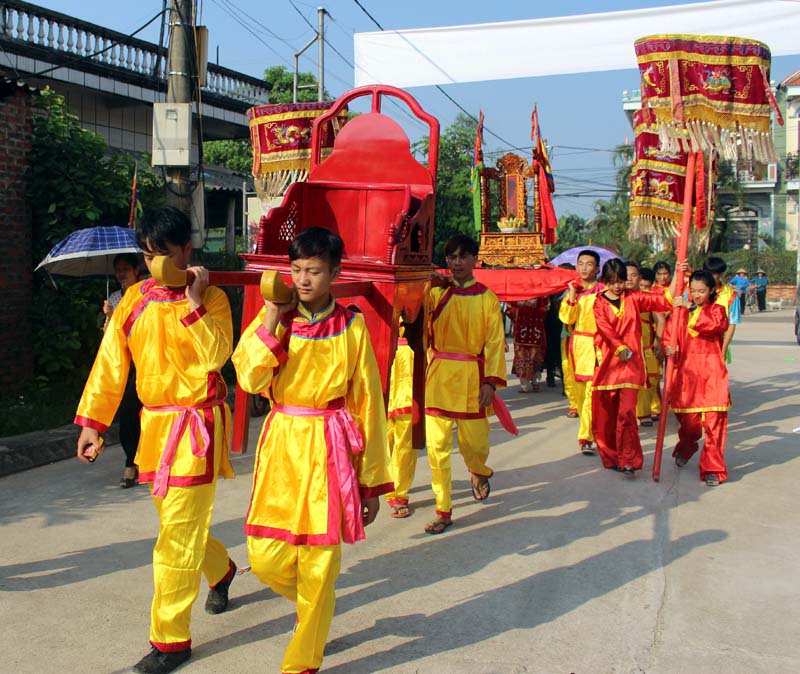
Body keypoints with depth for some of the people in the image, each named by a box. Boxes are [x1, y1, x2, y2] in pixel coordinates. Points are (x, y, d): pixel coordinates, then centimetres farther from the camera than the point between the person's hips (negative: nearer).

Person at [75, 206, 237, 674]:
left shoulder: (211, 298, -8)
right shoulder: (136, 299, 5)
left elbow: (215, 356, -23)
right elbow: (111, 362, 5)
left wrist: (193, 303, -26)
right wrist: (93, 422, 2)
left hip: (195, 425, -6)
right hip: (154, 424, 6)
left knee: (178, 536, -5)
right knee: (177, 521, 20)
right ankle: (221, 571, 49)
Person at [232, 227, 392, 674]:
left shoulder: (351, 327, -2)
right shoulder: (275, 318, 3)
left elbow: (368, 403, 1)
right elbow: (249, 378, -11)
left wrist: (373, 482, 1)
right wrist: (272, 319, -14)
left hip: (330, 448, -2)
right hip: (282, 444, 2)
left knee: (319, 562, 3)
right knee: (265, 558, 2)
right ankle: (314, 603, 36)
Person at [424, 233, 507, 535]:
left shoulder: (487, 298, 2)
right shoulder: (435, 293, 3)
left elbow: (495, 342, -1)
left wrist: (491, 381, -10)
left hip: (472, 378, 0)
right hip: (439, 375, 1)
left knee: (474, 442, 7)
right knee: (437, 445, 0)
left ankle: (479, 473, 44)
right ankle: (443, 511, 12)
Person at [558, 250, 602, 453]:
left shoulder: (602, 290, -4)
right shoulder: (573, 289, 13)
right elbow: (566, 317, 3)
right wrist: (572, 295, -6)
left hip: (595, 344, -6)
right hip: (577, 343, 6)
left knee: (592, 391, -13)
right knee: (580, 390, 9)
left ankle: (586, 438, -15)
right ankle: (590, 430, 25)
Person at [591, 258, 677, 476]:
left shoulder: (633, 298, 8)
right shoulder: (600, 302, 5)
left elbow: (665, 300, 2)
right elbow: (604, 328, -11)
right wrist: (621, 348, -25)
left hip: (631, 362, -1)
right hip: (607, 361, 1)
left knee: (627, 412, -12)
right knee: (604, 413, 5)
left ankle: (628, 460, -5)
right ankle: (611, 457, 20)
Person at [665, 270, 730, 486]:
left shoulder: (716, 310, 5)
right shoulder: (681, 311, 11)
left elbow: (715, 325, -18)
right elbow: (669, 335, 8)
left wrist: (692, 308, -24)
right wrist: (669, 348, -14)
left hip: (711, 372, -2)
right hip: (686, 371, 2)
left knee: (714, 420, -8)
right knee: (687, 419, 8)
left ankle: (713, 469, -1)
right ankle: (685, 449, 39)